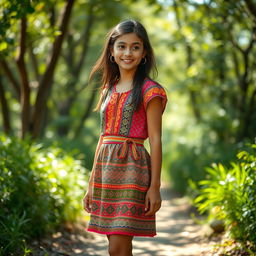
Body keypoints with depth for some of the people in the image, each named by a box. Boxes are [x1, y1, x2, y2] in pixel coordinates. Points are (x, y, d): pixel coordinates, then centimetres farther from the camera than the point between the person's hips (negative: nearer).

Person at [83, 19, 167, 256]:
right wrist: (91, 186, 17)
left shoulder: (149, 90, -4)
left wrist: (155, 186, -11)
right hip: (106, 167, 6)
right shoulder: (109, 90, 15)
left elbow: (155, 139, -7)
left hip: (131, 168, -6)